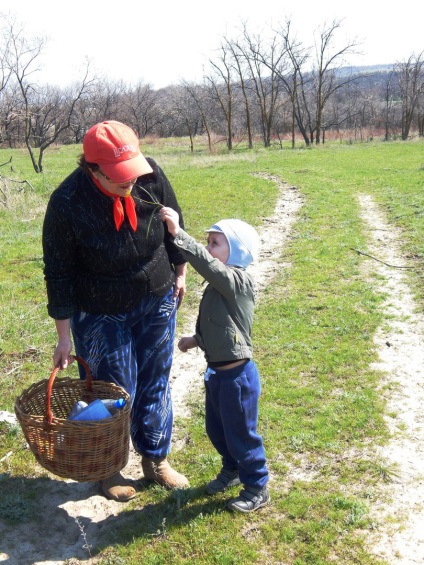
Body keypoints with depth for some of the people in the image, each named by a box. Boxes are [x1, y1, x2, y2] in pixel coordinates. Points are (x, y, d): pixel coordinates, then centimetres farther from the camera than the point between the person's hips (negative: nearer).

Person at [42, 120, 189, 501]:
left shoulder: (151, 175, -17)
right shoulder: (67, 204, -25)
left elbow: (174, 224, 2)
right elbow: (58, 275, -16)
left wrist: (179, 273, 11)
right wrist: (64, 337, -12)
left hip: (157, 301, 4)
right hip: (101, 314, -3)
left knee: (156, 384, 15)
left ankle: (156, 459, 37)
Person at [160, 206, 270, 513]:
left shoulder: (238, 281, -22)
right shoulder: (219, 285, 6)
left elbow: (205, 263, -39)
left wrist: (179, 234, -45)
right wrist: (197, 339, 11)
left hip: (238, 375, -9)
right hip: (216, 372, 9)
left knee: (241, 433, 8)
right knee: (216, 429, 23)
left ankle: (257, 488, 29)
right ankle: (232, 469, 48)